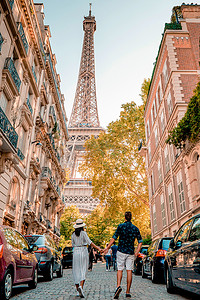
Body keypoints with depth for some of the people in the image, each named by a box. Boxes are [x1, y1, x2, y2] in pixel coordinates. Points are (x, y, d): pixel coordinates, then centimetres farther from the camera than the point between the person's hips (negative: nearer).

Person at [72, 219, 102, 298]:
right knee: (83, 271, -1)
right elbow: (90, 242, -17)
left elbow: (73, 245, 10)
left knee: (76, 271, 9)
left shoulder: (73, 234, 5)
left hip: (76, 252, 4)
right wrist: (98, 248, -19)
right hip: (83, 252, -4)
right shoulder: (83, 233, -8)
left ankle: (78, 291, 12)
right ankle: (81, 287, -22)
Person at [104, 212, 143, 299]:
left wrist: (107, 248, 0)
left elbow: (114, 238, -6)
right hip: (131, 252, 2)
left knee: (120, 269, 4)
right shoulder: (135, 228, 5)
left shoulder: (121, 226, -4)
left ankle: (118, 286, -18)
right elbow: (140, 241, 3)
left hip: (121, 251, -2)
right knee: (129, 271, 5)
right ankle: (128, 292, 7)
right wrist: (137, 252, 6)